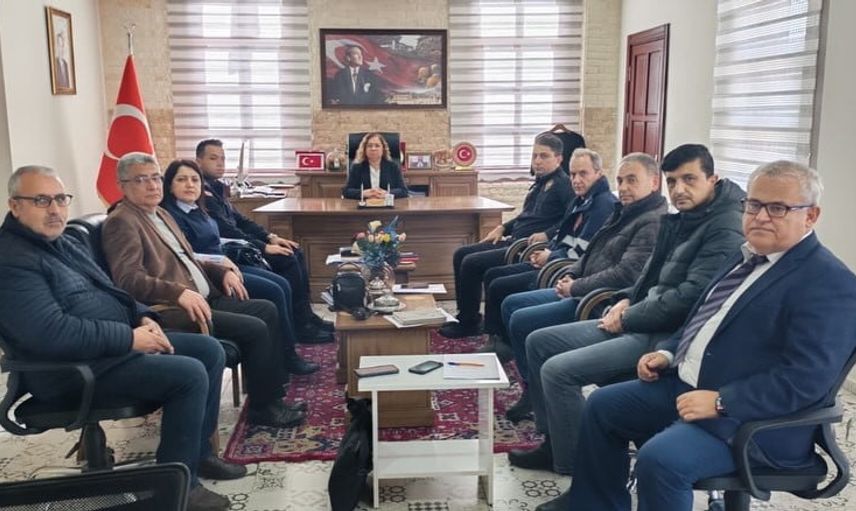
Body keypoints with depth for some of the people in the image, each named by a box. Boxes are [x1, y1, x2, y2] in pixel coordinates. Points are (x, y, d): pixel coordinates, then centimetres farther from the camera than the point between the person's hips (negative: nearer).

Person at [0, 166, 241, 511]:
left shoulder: (62, 243, 14)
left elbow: (105, 292, 22)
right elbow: (51, 332, -28)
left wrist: (142, 317, 2)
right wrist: (129, 338, -23)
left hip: (117, 342, 10)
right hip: (75, 368, -10)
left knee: (210, 350, 4)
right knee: (190, 375, -22)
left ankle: (198, 452, 16)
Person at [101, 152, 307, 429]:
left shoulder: (161, 215, 20)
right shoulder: (120, 222, -9)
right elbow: (128, 279, -22)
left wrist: (223, 271, 12)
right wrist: (179, 292, -34)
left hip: (203, 299, 10)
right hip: (172, 310, -10)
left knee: (267, 310, 3)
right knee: (255, 329, -18)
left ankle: (272, 395, 7)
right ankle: (262, 408, 0)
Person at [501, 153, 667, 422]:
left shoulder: (654, 223, -17)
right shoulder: (625, 212, 15)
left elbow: (626, 274, -27)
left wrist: (575, 288, -18)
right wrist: (570, 275, 4)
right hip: (581, 293, 11)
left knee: (521, 321, -17)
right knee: (512, 304, 9)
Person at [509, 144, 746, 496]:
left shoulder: (726, 230, -16)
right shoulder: (682, 219, 14)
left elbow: (691, 296, -24)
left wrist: (627, 319, -14)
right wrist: (626, 301, 4)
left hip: (666, 335, -10)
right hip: (636, 322, 10)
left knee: (558, 371, -21)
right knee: (539, 342, 8)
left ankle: (582, 476, -7)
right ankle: (554, 442, 17)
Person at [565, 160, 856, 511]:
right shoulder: (749, 255, 13)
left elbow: (806, 378, -24)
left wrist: (720, 402, -26)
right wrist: (668, 353, 8)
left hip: (754, 418, -9)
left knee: (660, 457, -29)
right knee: (602, 405, 9)